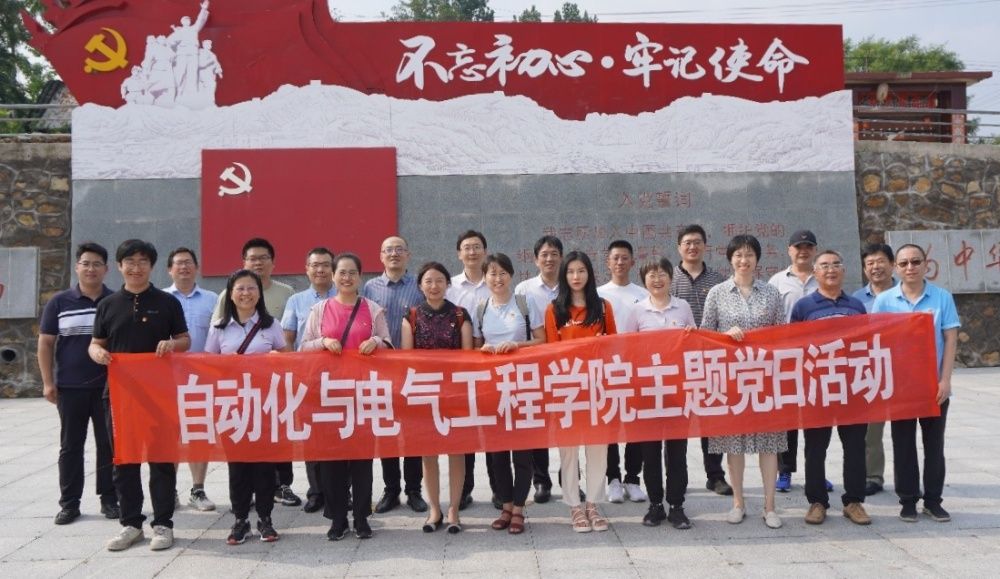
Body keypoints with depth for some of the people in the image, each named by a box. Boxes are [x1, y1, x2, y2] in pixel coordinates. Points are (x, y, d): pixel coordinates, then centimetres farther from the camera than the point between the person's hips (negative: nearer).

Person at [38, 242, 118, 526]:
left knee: (109, 444, 5)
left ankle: (109, 499, 16)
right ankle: (69, 503, 17)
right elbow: (46, 343, 6)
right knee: (70, 446, 7)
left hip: (109, 386, -1)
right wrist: (48, 382, 0)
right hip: (70, 387, 1)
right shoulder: (59, 302, 4)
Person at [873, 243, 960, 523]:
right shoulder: (884, 300, -2)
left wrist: (945, 379, -7)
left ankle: (933, 499, 21)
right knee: (904, 445, 7)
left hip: (934, 385, 0)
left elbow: (950, 340, -1)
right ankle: (908, 500, 17)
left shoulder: (942, 298, -2)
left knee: (934, 444, 9)